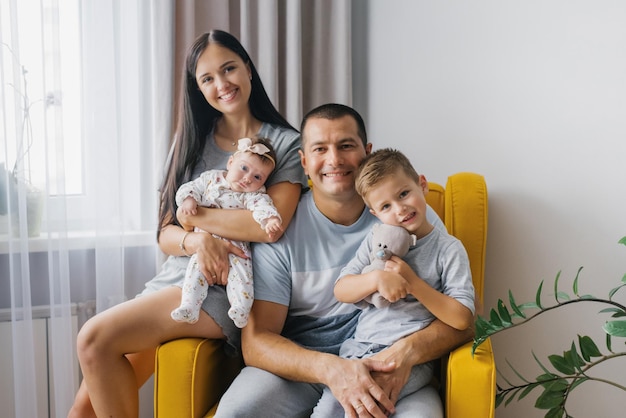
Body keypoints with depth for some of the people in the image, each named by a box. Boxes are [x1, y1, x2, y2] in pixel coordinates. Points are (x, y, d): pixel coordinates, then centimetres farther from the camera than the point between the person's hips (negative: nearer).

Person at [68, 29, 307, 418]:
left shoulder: (285, 143, 1)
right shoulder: (191, 143, 15)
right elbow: (166, 235, 9)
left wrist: (194, 215, -6)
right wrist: (198, 241, -14)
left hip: (225, 288, -5)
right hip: (175, 278, 6)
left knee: (95, 339, -23)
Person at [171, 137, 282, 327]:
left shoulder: (255, 195, -2)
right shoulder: (211, 178, 9)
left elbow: (263, 207, -21)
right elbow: (190, 188, 11)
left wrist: (269, 219, -44)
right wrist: (188, 199, -13)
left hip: (236, 245, -2)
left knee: (240, 268, -23)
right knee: (197, 265, -16)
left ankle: (241, 308, -24)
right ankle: (189, 308, -16)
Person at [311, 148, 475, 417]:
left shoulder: (449, 249, -1)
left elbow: (462, 318, -8)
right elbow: (341, 291, 5)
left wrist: (412, 282, -13)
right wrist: (377, 278, -15)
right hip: (359, 348, 4)